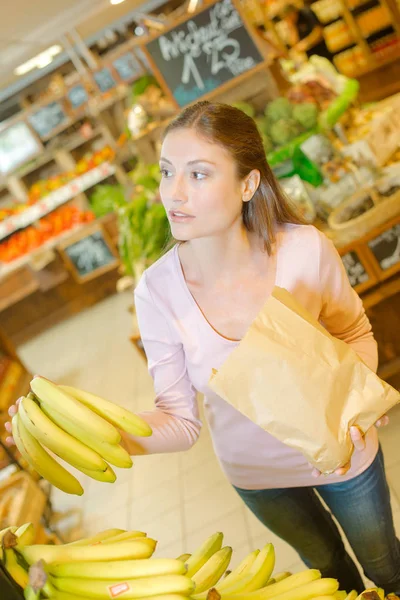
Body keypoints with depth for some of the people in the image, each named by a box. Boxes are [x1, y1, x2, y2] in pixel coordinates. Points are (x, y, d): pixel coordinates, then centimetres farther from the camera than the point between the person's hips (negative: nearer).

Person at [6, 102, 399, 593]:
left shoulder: (306, 249, -29)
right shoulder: (157, 290, -26)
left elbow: (354, 334, -9)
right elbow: (178, 420, -19)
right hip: (254, 473, 1)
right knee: (323, 562, 32)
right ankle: (346, 589, 66)